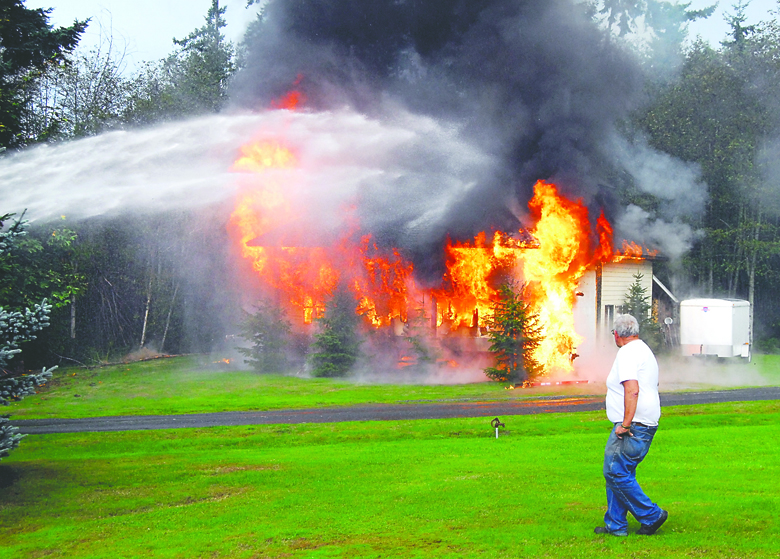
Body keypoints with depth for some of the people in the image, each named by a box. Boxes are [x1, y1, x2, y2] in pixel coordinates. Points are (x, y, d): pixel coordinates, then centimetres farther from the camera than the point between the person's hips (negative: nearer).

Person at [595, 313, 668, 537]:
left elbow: (632, 390, -25)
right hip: (647, 424, 10)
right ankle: (615, 525, 14)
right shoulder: (645, 351, 20)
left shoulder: (627, 353, -13)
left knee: (616, 473, -8)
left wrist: (626, 424, -25)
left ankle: (651, 515, -4)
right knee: (616, 473, 13)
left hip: (632, 426, -10)